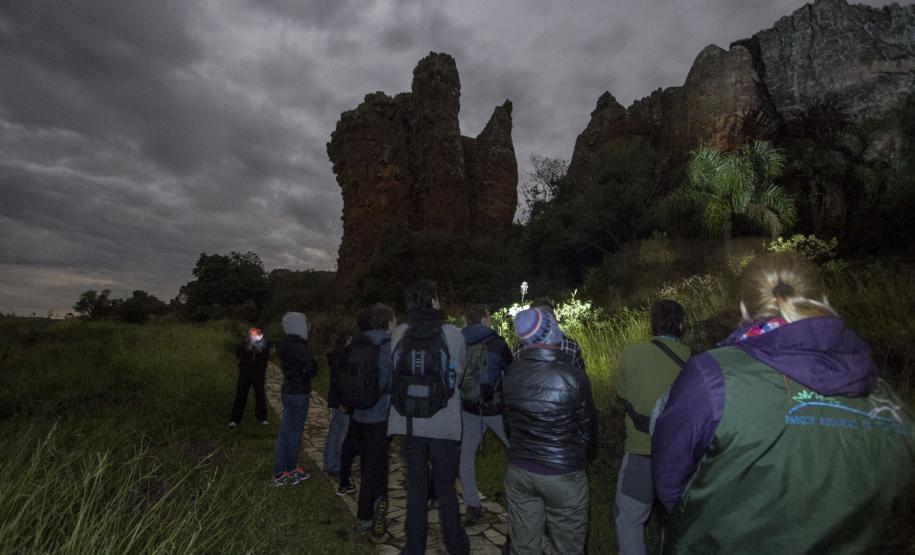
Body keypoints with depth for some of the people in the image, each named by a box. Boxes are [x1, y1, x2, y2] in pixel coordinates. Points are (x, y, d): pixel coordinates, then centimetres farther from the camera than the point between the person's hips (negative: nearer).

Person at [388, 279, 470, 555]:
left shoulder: (399, 333, -8)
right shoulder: (453, 334, -13)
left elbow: (394, 372, 1)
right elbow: (458, 374, -2)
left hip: (409, 422, 2)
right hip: (443, 424, -1)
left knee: (415, 485, 17)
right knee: (445, 486, 16)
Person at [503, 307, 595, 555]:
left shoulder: (511, 373, -10)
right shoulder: (574, 377, -20)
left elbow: (508, 419, 3)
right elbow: (587, 430, -6)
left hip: (519, 471, 4)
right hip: (563, 474, -3)